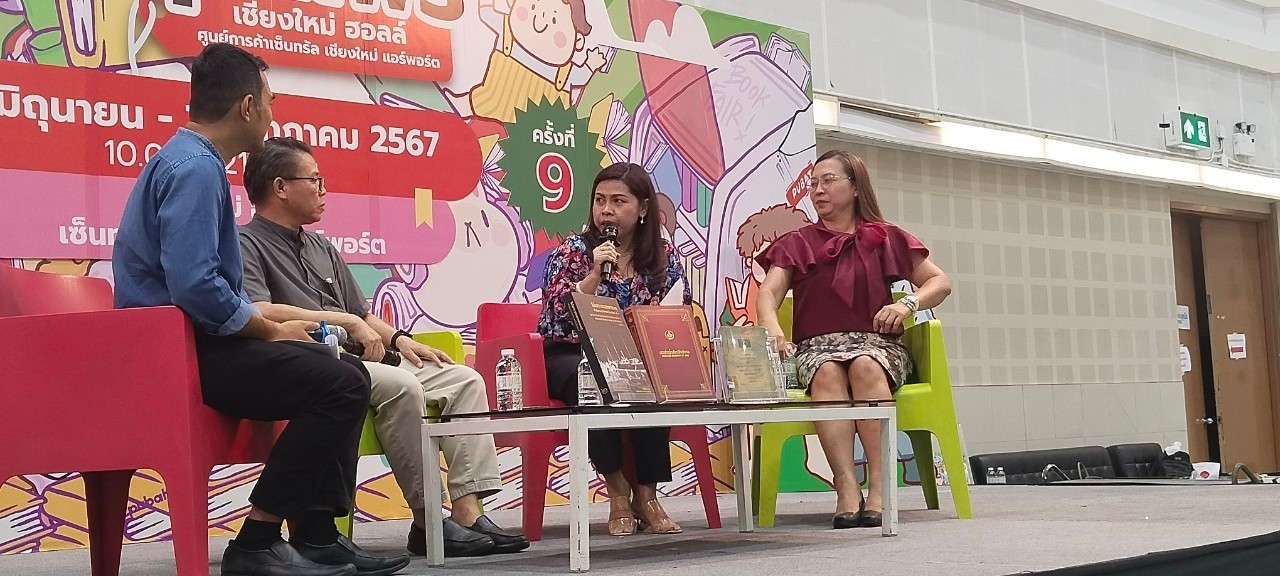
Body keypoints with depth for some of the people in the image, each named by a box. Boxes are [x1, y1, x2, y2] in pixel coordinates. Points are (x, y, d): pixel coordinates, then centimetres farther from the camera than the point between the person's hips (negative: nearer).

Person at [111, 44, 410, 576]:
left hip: (192, 338, 11)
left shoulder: (192, 161, 17)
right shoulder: (195, 168, -16)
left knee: (343, 372, 9)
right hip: (180, 350, -11)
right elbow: (194, 286, -27)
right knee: (342, 384, -20)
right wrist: (272, 332, -13)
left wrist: (271, 327, 8)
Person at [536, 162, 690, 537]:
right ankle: (618, 491, -23)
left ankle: (646, 493, -22)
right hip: (572, 357, -2)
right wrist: (594, 274, -22)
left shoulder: (664, 257, 7)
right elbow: (558, 316, -13)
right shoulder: (572, 252, 0)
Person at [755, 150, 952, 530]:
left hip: (877, 343, 0)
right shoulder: (796, 245, 17)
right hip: (817, 345, 0)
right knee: (828, 373, -36)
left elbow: (940, 282, 13)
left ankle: (878, 488, -42)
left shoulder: (885, 239, 17)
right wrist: (774, 335, -23)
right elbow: (768, 294, -1)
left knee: (865, 367, -36)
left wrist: (908, 303, -8)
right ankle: (847, 490, -47)